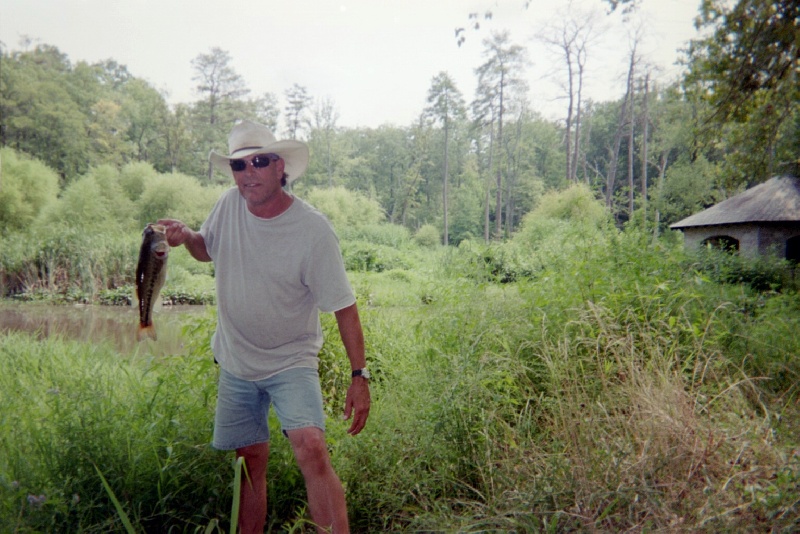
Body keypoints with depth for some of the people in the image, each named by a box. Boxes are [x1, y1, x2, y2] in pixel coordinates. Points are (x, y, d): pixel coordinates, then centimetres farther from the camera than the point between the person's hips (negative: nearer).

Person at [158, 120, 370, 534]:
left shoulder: (312, 229, -18)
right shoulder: (229, 205, -4)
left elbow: (343, 307, -14)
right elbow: (208, 249, 17)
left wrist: (360, 375, -16)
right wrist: (186, 236, -7)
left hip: (291, 363, -4)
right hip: (235, 363, 5)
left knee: (310, 448, -25)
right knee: (250, 460, 13)